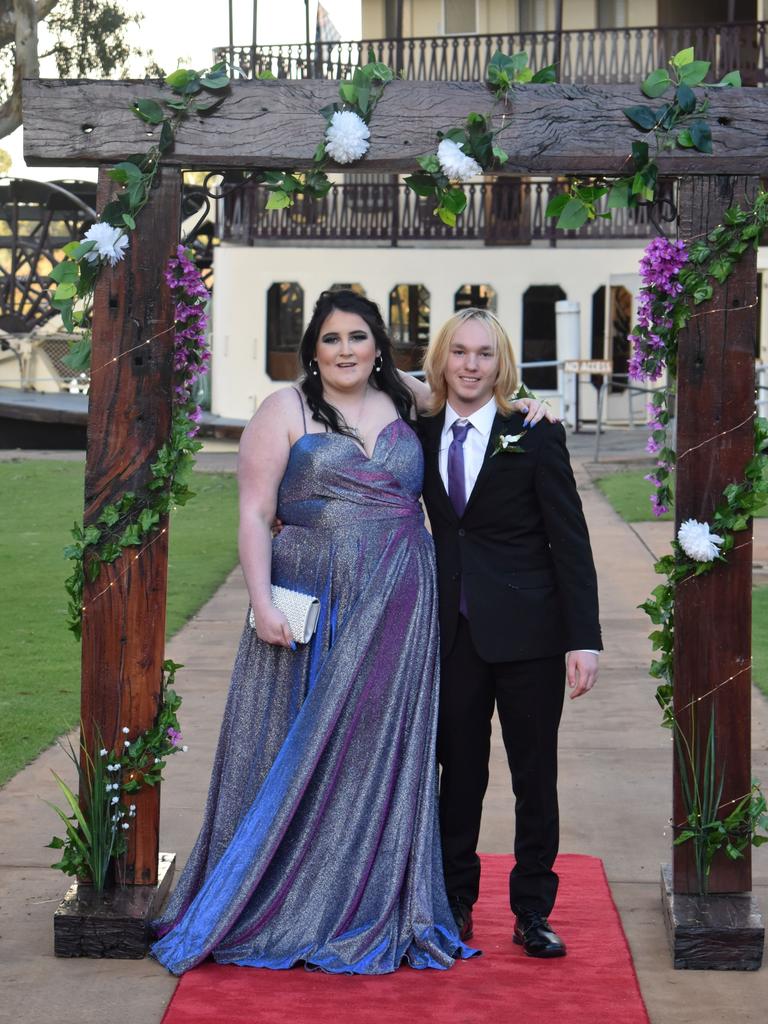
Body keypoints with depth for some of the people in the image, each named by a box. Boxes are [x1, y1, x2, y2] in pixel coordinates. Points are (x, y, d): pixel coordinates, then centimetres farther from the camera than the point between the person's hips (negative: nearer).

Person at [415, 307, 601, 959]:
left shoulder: (536, 436, -5)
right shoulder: (422, 436, 6)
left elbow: (571, 543, -6)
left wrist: (584, 639, -11)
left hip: (527, 632, -3)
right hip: (454, 631, 3)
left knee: (535, 777, 6)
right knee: (460, 771, 10)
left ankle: (533, 913, 18)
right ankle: (457, 901, 24)